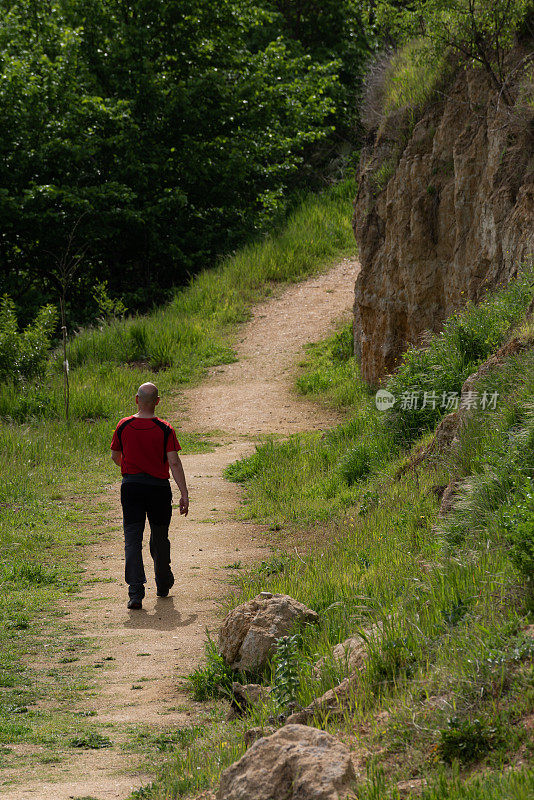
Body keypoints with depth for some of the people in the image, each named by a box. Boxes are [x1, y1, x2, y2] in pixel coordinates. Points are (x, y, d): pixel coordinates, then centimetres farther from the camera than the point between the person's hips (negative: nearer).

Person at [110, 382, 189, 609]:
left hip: (130, 486, 0)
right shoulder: (165, 429, -7)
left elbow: (115, 456, 13)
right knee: (160, 537, 17)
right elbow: (174, 463, -12)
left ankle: (135, 592, -15)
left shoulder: (124, 426, -1)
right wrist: (184, 494, -10)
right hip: (158, 486, 0)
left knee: (132, 539, -2)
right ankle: (163, 584, 34)